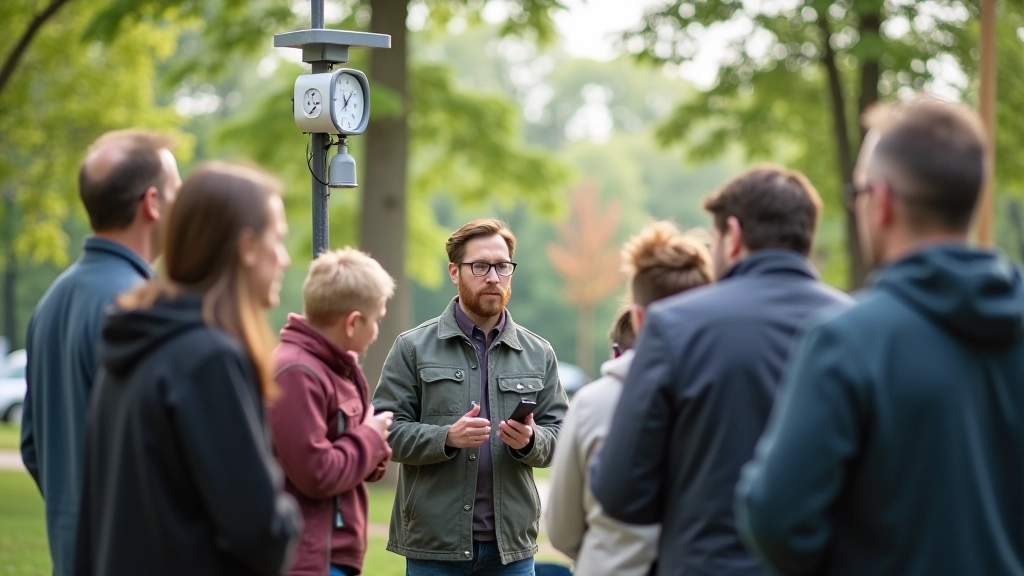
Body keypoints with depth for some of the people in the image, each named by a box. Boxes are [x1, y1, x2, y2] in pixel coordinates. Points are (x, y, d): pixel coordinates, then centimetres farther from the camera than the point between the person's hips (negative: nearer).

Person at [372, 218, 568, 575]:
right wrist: (447, 437, -20)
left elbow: (559, 436, 10)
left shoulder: (538, 354, 10)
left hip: (512, 545, 3)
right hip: (435, 545, -3)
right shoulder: (414, 348, 1)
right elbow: (385, 431, -4)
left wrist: (531, 440, -13)